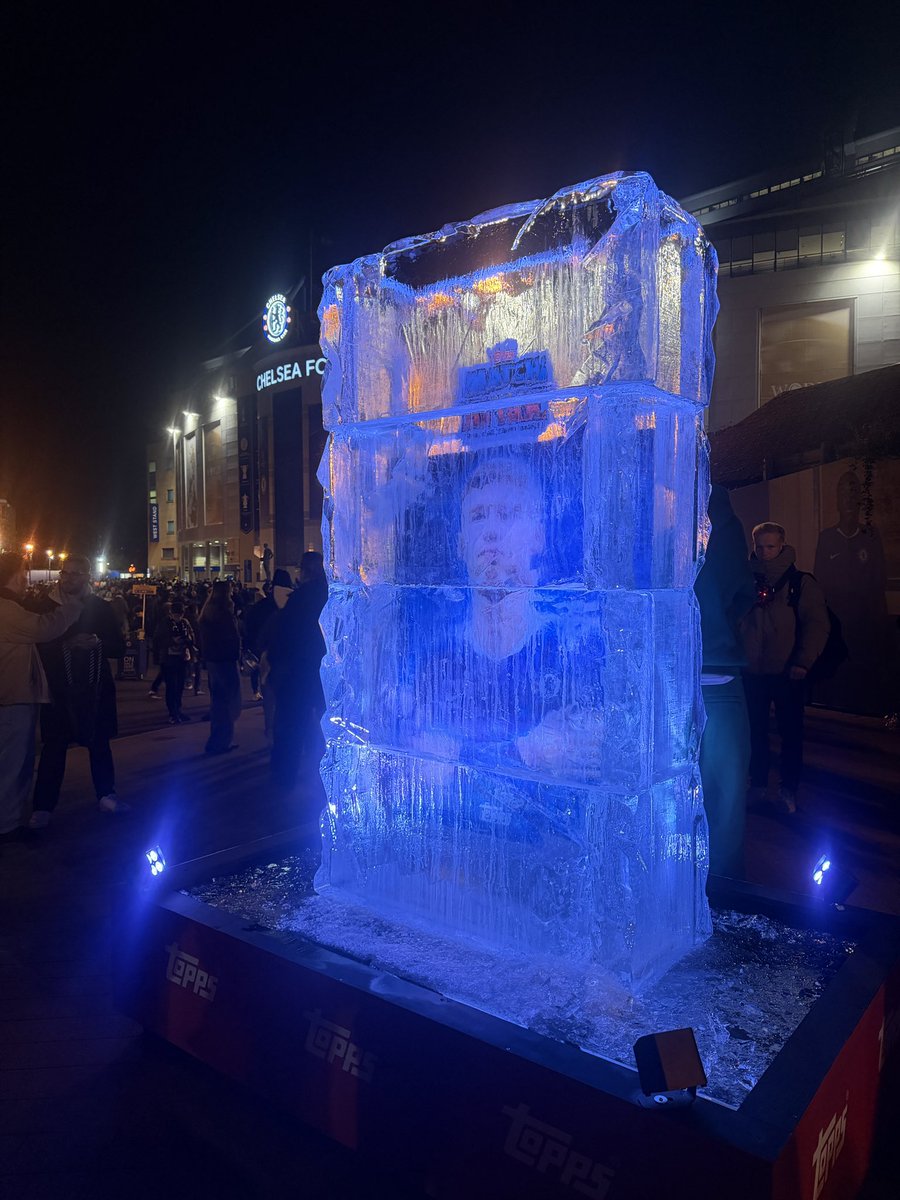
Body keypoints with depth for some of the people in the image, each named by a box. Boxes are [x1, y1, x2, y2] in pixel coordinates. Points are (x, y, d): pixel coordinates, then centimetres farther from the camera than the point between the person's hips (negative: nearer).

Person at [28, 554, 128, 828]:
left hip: (95, 687, 2)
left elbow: (118, 647, 2)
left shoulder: (100, 607, 3)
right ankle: (43, 807, 8)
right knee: (53, 748, 0)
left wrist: (96, 643, -16)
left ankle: (106, 795, 24)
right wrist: (67, 644, -19)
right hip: (58, 689, -2)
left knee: (100, 744, 12)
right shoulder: (46, 607, -1)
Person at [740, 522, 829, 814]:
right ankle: (758, 785, 21)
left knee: (791, 732, 4)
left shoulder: (801, 582, -2)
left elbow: (817, 624, -5)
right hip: (752, 672, 3)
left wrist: (803, 662, -13)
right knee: (756, 731, 8)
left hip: (787, 673, -3)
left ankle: (788, 791, 15)